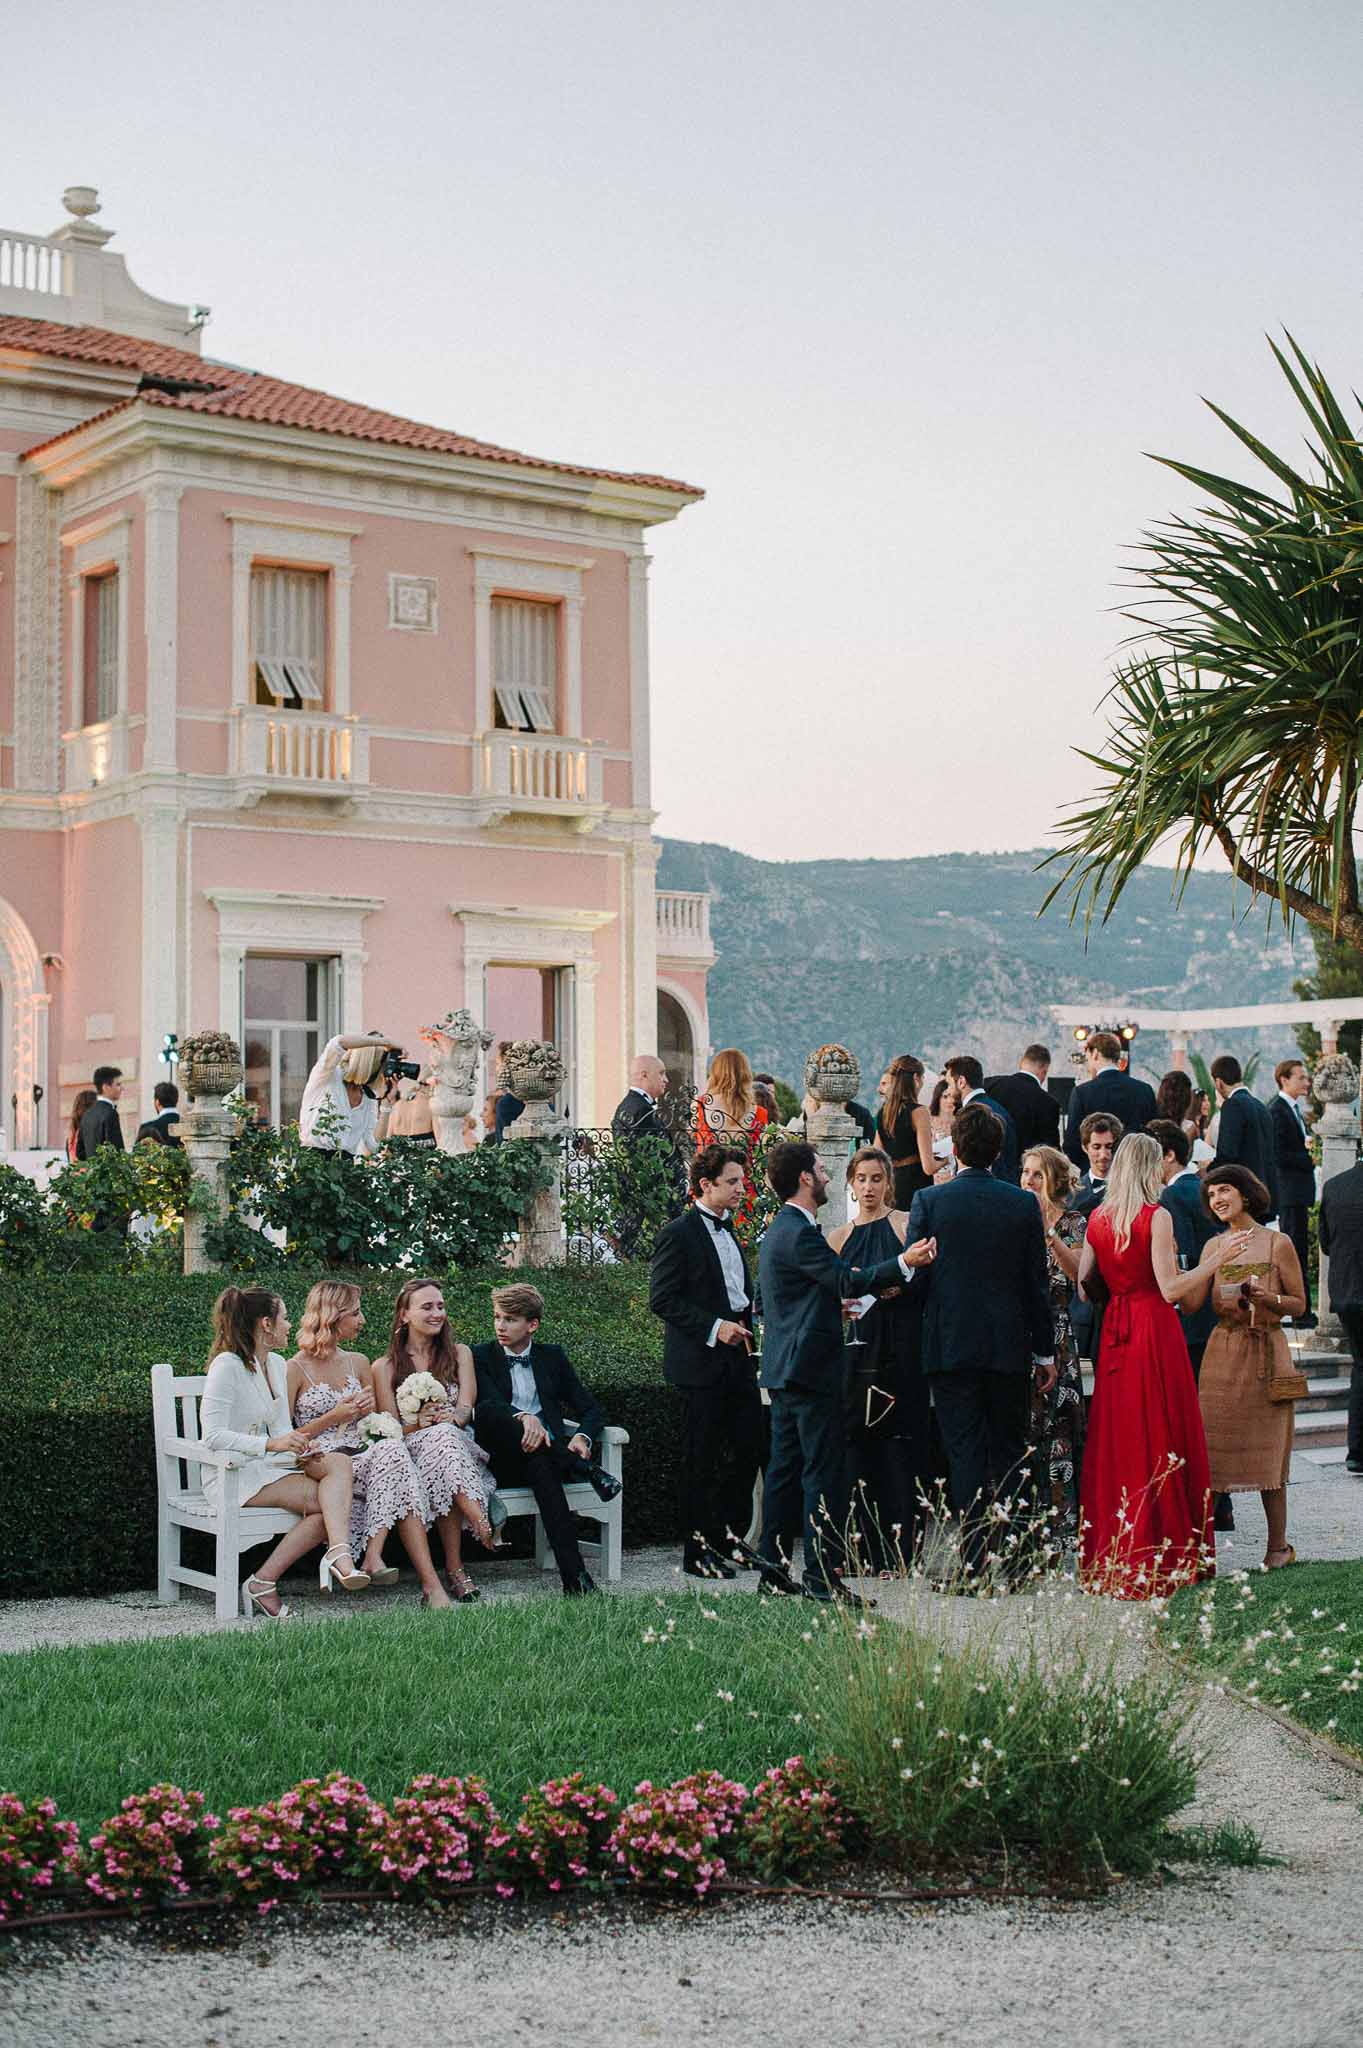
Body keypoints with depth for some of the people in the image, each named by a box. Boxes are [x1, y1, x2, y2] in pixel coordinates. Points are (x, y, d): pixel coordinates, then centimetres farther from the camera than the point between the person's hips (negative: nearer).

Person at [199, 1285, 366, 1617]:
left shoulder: (276, 1364, 15)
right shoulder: (227, 1365, -12)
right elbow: (213, 1436, -19)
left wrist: (300, 1451, -8)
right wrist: (271, 1444, -28)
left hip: (270, 1466, 8)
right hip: (233, 1476, -8)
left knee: (337, 1462, -20)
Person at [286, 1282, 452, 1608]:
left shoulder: (358, 1363, 20)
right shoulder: (295, 1369, 2)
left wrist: (369, 1411, 4)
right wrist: (333, 1417, -8)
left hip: (361, 1462, 5)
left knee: (390, 1448, -32)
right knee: (393, 1452, -32)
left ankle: (373, 1557, -36)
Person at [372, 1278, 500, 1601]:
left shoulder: (459, 1354, 17)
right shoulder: (385, 1367, 10)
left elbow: (466, 1409, 2)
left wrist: (452, 1417, -24)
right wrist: (420, 1424, -21)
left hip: (460, 1444, 1)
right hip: (410, 1453, -1)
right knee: (441, 1438, -38)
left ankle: (454, 1567, -46)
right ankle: (485, 1527, -54)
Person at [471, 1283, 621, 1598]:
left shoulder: (553, 1356, 20)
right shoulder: (481, 1357, 12)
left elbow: (591, 1409, 14)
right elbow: (489, 1402, -9)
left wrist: (582, 1438, -10)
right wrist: (524, 1418, -31)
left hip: (550, 1451, 1)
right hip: (505, 1462, -1)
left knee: (539, 1466, -37)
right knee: (488, 1412, -33)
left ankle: (573, 1575, -46)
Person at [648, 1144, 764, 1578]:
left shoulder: (729, 1232, 17)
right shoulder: (677, 1234, -10)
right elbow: (662, 1299, -15)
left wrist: (746, 1322, 11)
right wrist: (714, 1326, -20)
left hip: (738, 1358, 8)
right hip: (701, 1362, -8)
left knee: (751, 1448, 6)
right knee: (702, 1460, -2)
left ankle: (727, 1537, 20)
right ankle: (698, 1553, 7)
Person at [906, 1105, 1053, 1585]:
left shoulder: (928, 1200, -6)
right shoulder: (1023, 1204, -1)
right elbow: (1037, 1283, 3)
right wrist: (1045, 1351, 10)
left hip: (950, 1344, -1)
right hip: (1009, 1346, 1)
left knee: (965, 1455, 2)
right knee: (1009, 1454, 10)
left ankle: (974, 1562, 0)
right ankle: (1011, 1560, 11)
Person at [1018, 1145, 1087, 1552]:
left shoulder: (1072, 1222, 3)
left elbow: (1078, 1272, -14)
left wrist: (1046, 1229, -21)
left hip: (1054, 1336, -4)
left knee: (1053, 1428, -6)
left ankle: (1059, 1527, -1)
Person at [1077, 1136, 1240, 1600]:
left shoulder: (1097, 1219, 6)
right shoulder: (1157, 1217, -12)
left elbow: (1082, 1285, 8)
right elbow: (1170, 1288, -16)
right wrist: (1215, 1259, -9)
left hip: (1114, 1332, 6)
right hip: (1155, 1331, -6)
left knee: (1116, 1437, 11)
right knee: (1160, 1439, 0)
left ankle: (1112, 1557, 14)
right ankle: (1161, 1557, 2)